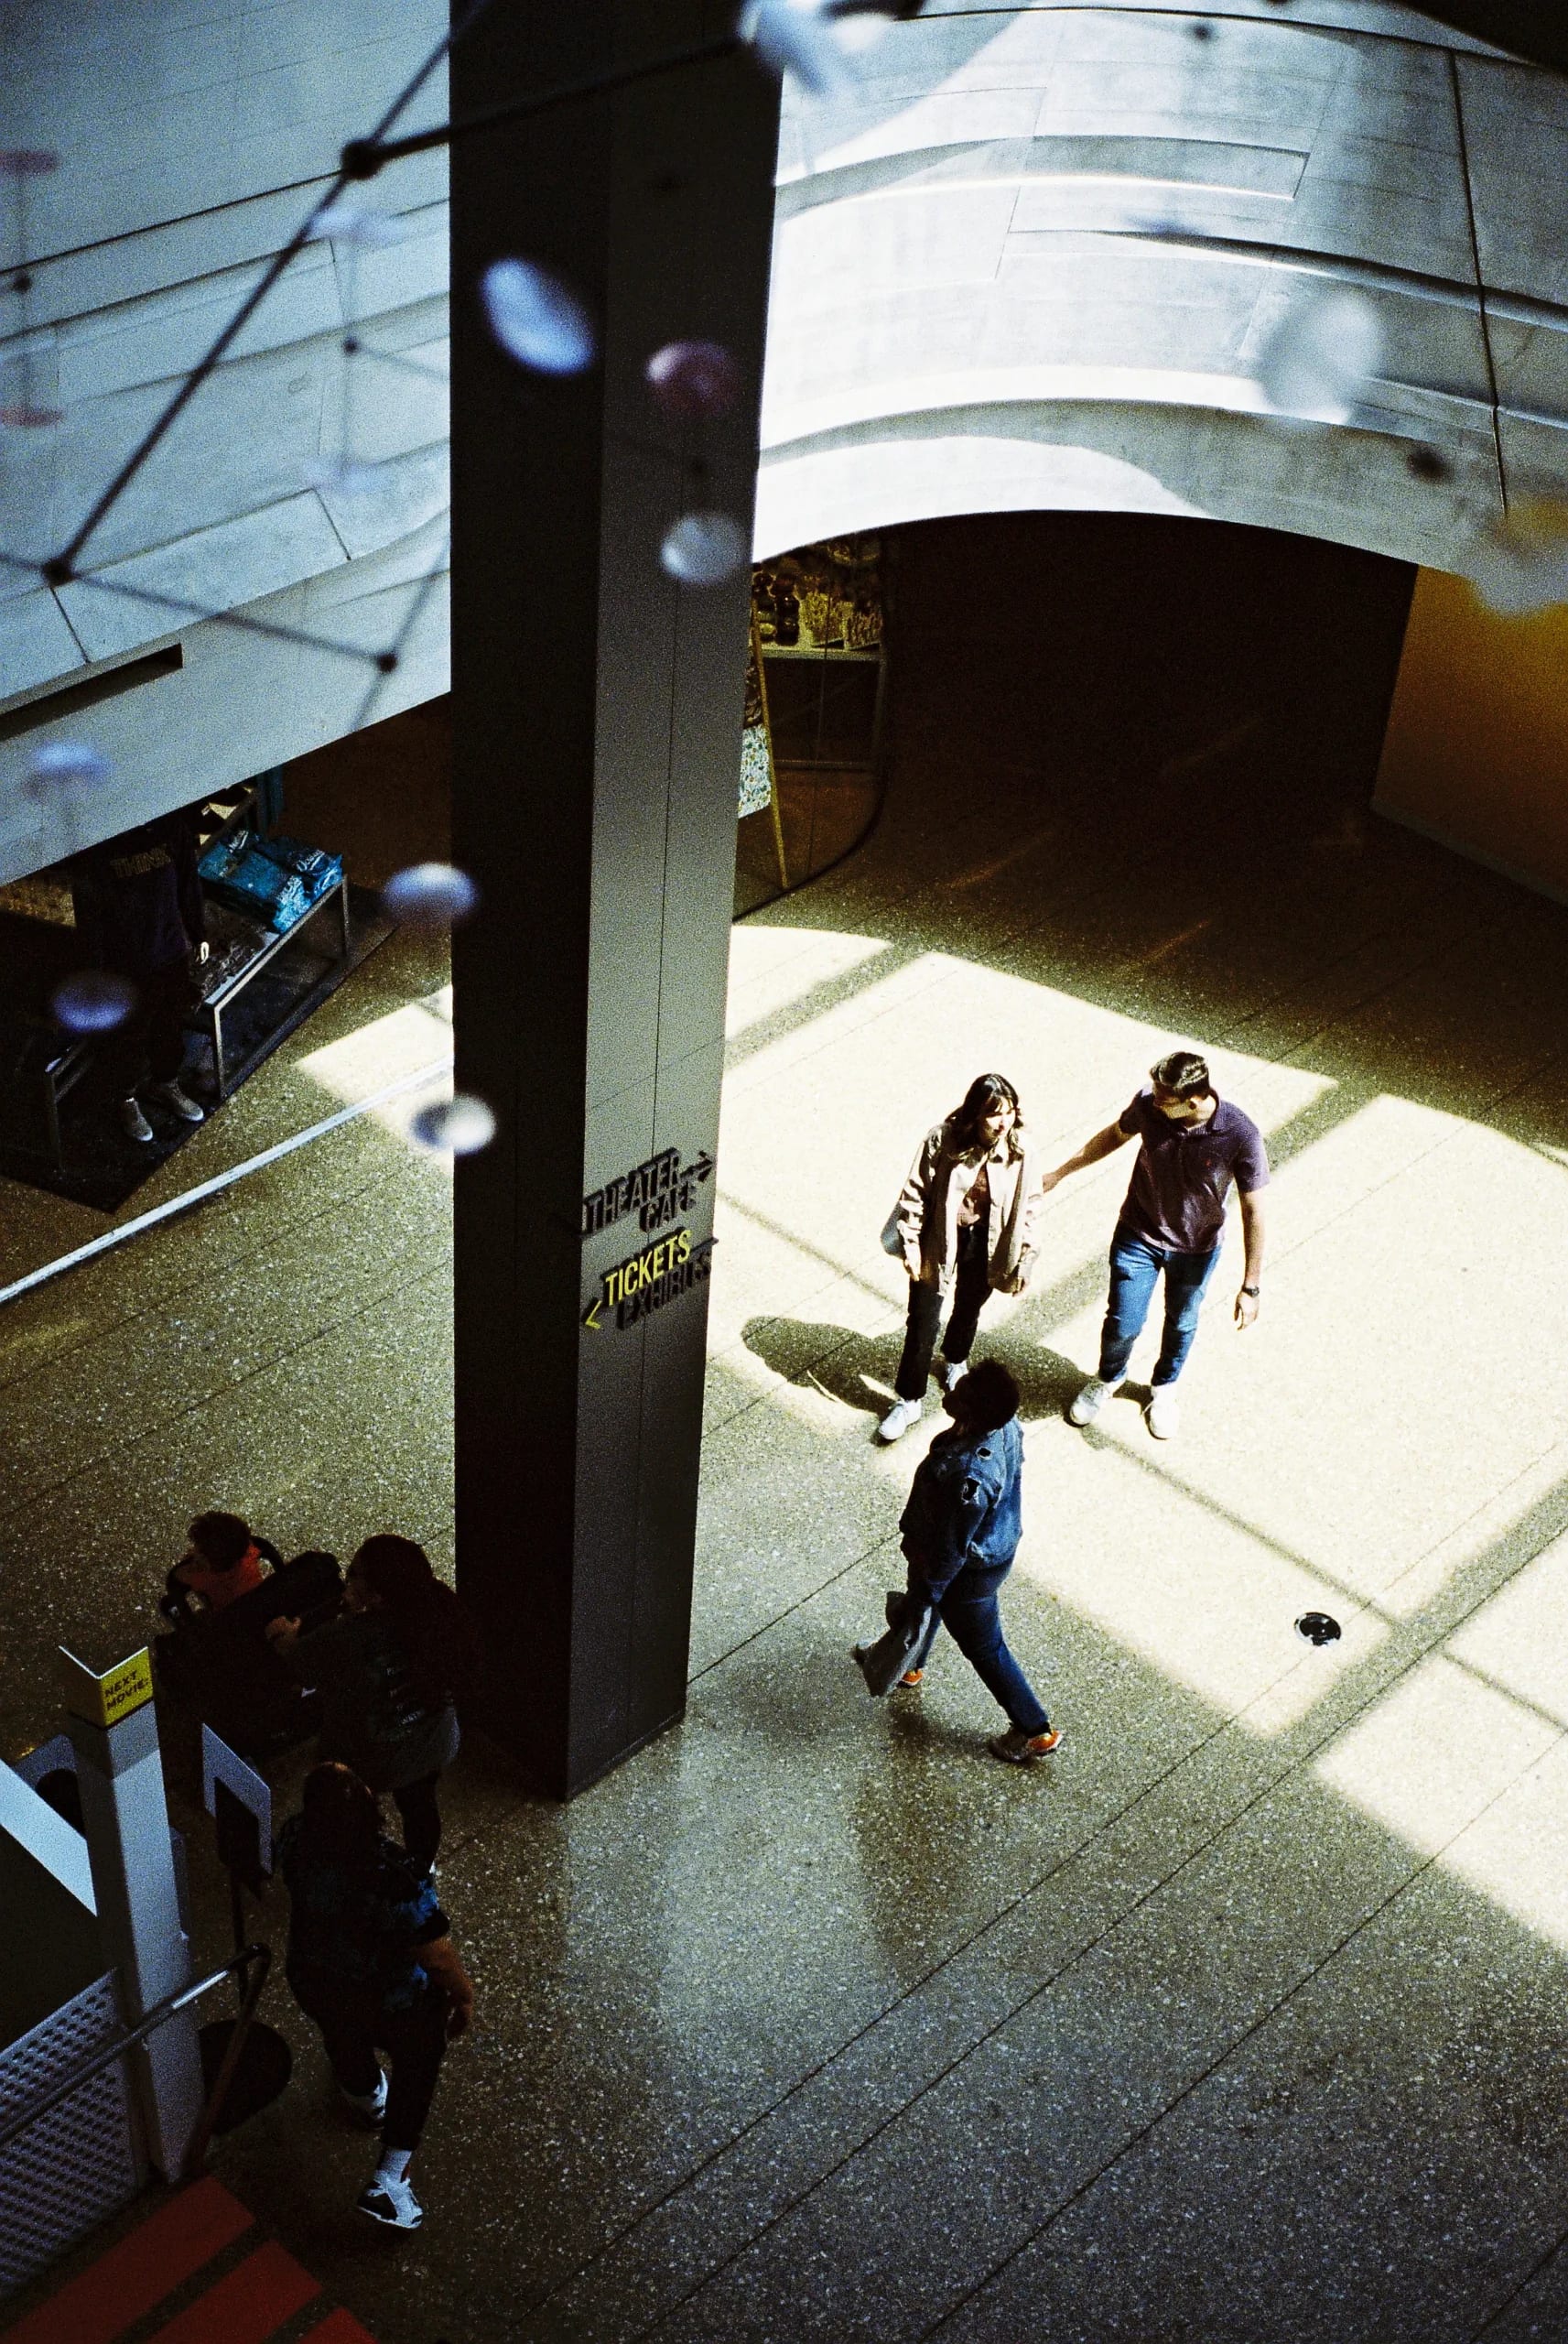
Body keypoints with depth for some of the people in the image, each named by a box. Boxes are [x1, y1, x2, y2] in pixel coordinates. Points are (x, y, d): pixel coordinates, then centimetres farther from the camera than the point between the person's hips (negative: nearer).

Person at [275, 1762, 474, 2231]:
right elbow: (438, 1957, -26)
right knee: (417, 2065, 29)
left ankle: (366, 2096, 70)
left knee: (345, 2038, 38)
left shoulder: (296, 1841, -28)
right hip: (391, 2005, -4)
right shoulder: (398, 1883, -42)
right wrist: (464, 1996, -7)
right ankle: (388, 2181, 29)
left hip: (312, 1985, 5)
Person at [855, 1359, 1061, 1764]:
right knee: (924, 1594, 34)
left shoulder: (966, 1476, -45)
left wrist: (924, 1597, -12)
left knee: (984, 1647, 19)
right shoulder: (1004, 1425, -22)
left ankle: (1036, 1731, 38)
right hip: (997, 1542, 8)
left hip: (971, 1571, -8)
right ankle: (909, 1664, 64)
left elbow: (951, 1552, -29)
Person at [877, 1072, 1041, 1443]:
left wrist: (1024, 1259, -1)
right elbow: (915, 1194, -14)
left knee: (968, 1310, 25)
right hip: (940, 1241, -2)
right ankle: (909, 1400, 19)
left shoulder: (1020, 1150, -17)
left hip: (986, 1244, 2)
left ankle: (954, 1362, 56)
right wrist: (911, 1246, -12)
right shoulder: (943, 1141, -25)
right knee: (923, 1322, 3)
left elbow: (1027, 1206, -5)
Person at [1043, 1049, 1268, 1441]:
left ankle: (1164, 1388, 53)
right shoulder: (1148, 1104, -25)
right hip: (1138, 1236, 1)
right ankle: (1107, 1378, 45)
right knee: (1123, 1324, 10)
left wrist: (1251, 1287, -18)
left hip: (1196, 1248, -1)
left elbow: (1253, 1212, -22)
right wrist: (1058, 1173, 7)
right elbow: (1116, 1134, -1)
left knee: (1181, 1324, 23)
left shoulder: (1241, 1136, -33)